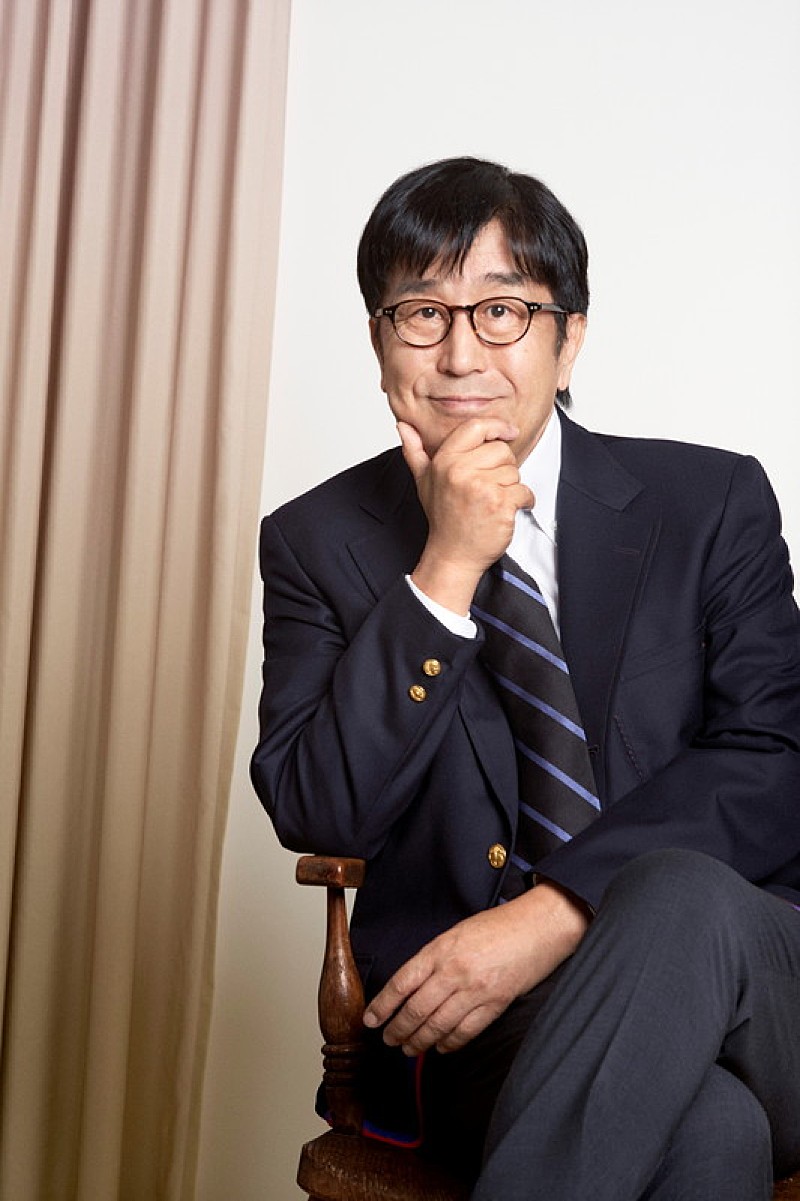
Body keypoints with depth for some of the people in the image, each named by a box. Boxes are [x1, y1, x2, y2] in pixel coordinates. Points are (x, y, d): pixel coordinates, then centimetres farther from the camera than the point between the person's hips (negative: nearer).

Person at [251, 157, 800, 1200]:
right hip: (456, 1014, -2)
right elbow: (315, 815, -4)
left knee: (680, 895, -35)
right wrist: (445, 573, -13)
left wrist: (554, 912, -19)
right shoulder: (319, 541, 6)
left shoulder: (714, 502, 5)